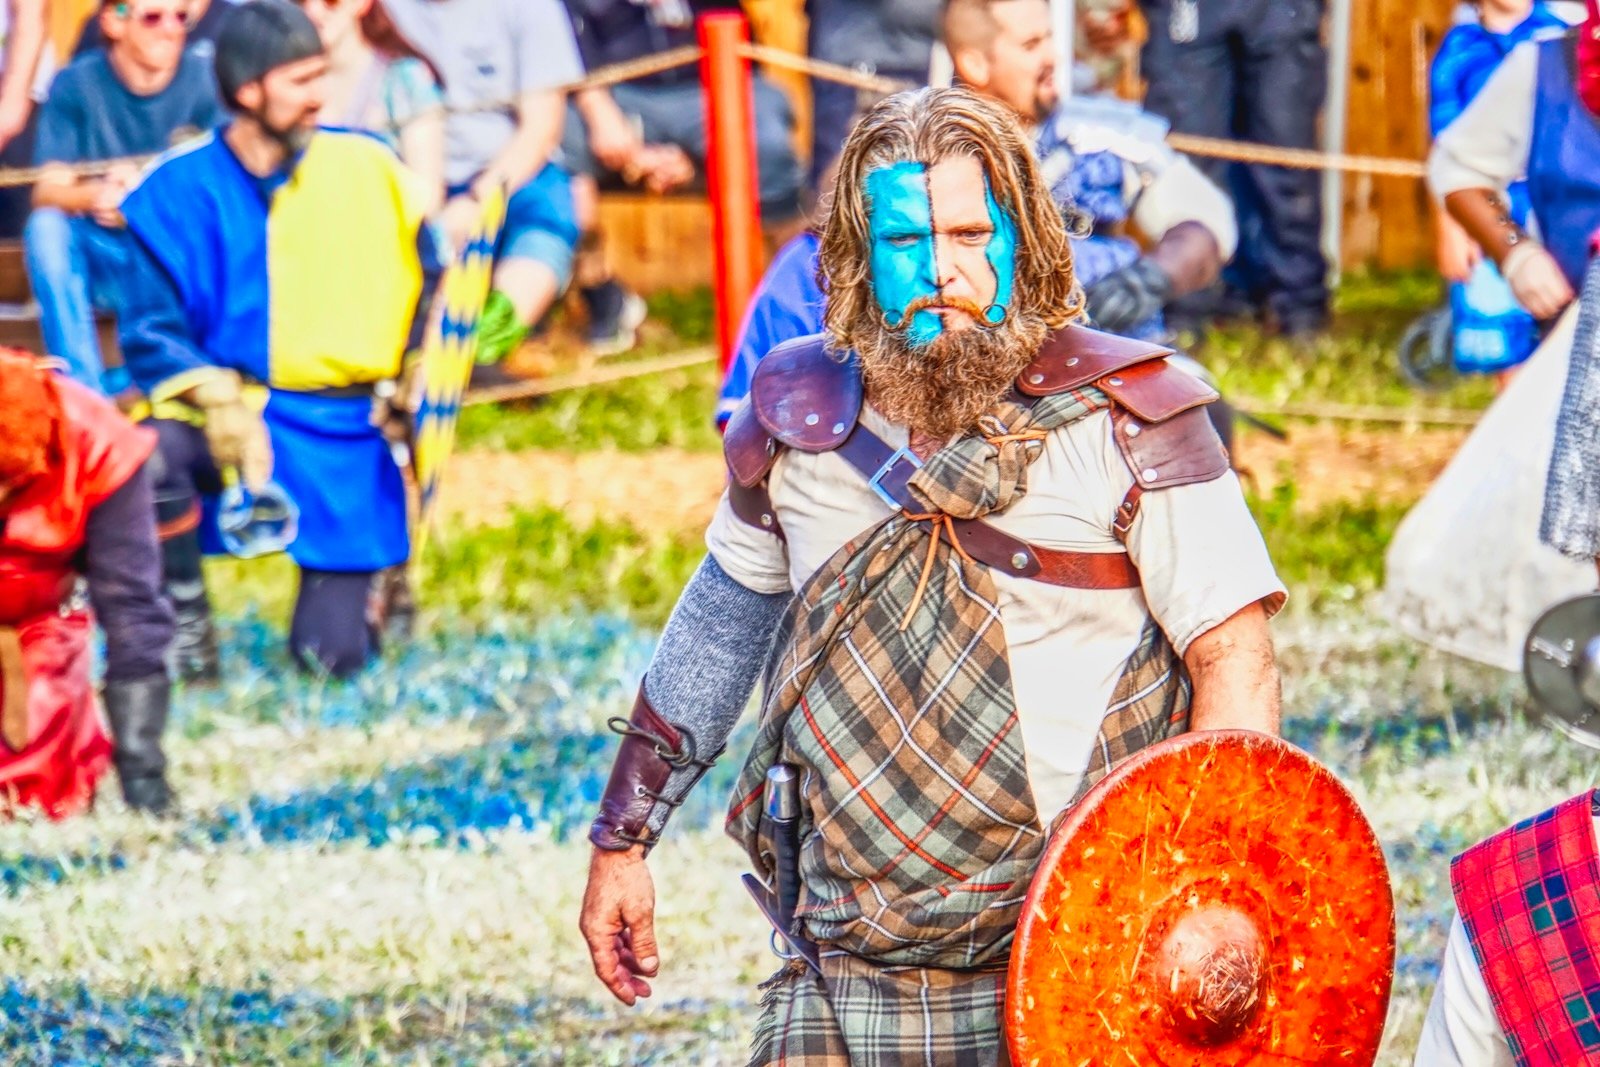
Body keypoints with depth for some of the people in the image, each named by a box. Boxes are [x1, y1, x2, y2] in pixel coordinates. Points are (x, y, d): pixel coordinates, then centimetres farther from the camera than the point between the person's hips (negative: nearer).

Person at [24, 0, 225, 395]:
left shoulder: (206, 80, -6)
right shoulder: (76, 84, -7)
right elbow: (48, 191, -13)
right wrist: (93, 195, -38)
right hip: (102, 262, 0)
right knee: (46, 226, -28)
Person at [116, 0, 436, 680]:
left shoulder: (366, 167, 0)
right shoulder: (177, 191, -3)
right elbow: (151, 333, -5)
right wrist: (214, 398, -23)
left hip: (345, 430, 0)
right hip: (229, 412, 0)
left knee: (332, 657, -10)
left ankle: (377, 577, 28)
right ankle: (183, 615, -9)